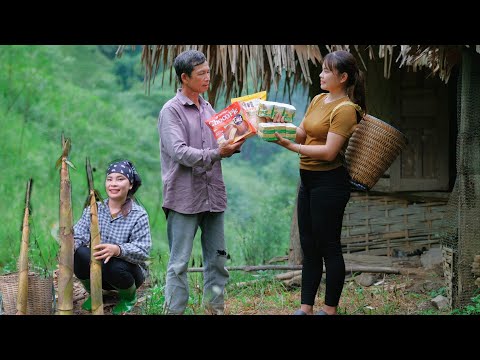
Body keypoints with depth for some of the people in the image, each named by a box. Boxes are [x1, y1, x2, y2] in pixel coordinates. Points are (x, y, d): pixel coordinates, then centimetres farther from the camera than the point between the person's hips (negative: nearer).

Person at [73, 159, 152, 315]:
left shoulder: (139, 215, -10)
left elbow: (143, 250, -22)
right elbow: (79, 235, -11)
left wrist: (117, 249, -42)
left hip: (128, 269, -3)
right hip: (96, 268, 3)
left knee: (114, 266, -36)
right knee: (80, 254, -27)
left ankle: (129, 296, 1)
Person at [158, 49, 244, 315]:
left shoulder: (208, 109, 15)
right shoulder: (171, 111, -5)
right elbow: (179, 151, -17)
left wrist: (233, 146, -4)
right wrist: (216, 154, -23)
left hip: (213, 195, 7)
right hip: (184, 198, -7)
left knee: (217, 259, 10)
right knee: (179, 263, -4)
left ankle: (215, 308, 19)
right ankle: (174, 310, 2)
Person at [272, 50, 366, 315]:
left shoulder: (345, 109, -15)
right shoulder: (318, 100, 11)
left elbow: (329, 152, -22)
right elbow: (301, 135, 10)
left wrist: (291, 146, -25)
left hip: (329, 182, -9)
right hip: (308, 179, 9)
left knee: (328, 247, 0)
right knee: (308, 246, 13)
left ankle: (330, 309, 10)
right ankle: (305, 308, 20)